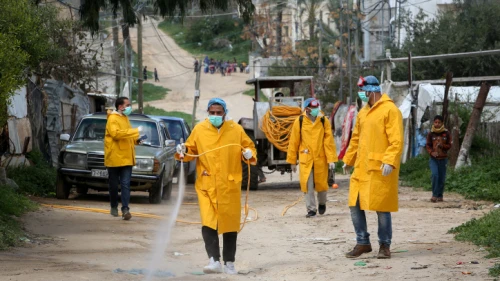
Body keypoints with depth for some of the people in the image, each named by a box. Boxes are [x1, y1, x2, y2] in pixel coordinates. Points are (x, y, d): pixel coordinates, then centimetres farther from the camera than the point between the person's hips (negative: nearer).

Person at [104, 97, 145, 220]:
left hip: (126, 158, 6)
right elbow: (116, 133, -26)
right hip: (114, 158, -6)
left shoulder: (125, 118, 18)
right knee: (114, 184, 6)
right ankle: (114, 207, 22)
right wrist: (136, 131, -25)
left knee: (125, 184, -5)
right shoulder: (113, 119, -9)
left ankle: (125, 209, -12)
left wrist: (136, 140, 7)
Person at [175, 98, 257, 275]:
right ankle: (214, 261, -17)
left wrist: (249, 154, -10)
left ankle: (229, 263, 21)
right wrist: (184, 151, -10)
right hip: (206, 186, -1)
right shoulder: (199, 129, 3)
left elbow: (249, 146, 11)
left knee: (230, 225, 9)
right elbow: (191, 149, 11)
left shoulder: (236, 130, 2)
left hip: (230, 187, 1)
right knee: (208, 224, -15)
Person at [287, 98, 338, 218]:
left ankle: (322, 203, 37)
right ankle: (311, 209, 7)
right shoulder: (299, 121, -3)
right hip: (305, 158, -1)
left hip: (320, 158, 1)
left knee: (321, 183, 10)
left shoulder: (324, 121, -2)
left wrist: (331, 159, -9)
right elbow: (294, 142, 2)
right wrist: (292, 161, 4)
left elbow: (329, 141, -4)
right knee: (307, 185, -3)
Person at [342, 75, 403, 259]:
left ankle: (385, 246, 11)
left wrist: (389, 161, -25)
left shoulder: (390, 110, -9)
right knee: (355, 204, 5)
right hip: (362, 167, 8)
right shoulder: (363, 112, 16)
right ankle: (362, 243, 16)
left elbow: (396, 140, -16)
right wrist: (348, 160, 24)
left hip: (381, 168, -7)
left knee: (382, 207, -1)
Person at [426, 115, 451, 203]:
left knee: (442, 178, 4)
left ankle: (440, 196, 16)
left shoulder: (446, 133, 1)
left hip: (443, 159, 1)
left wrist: (442, 146, -16)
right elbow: (428, 145, 5)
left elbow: (449, 145, 4)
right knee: (435, 175, -18)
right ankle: (434, 195, -13)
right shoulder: (431, 134, 2)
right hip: (433, 159, -1)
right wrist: (431, 152, -14)